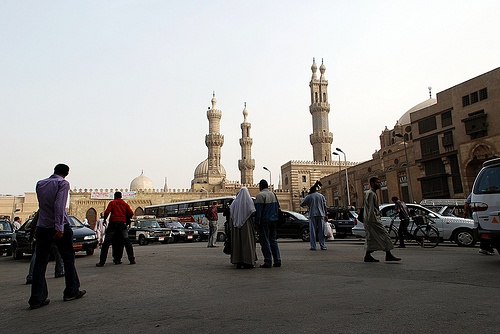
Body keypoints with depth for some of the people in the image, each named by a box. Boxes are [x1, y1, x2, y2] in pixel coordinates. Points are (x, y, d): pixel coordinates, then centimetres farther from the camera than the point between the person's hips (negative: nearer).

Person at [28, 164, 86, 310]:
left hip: (42, 227, 5)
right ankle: (71, 292, 18)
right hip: (59, 227, -5)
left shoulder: (40, 184, 10)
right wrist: (59, 227, -20)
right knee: (68, 259, 9)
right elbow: (59, 205, -18)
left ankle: (37, 298, 5)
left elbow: (41, 203, 17)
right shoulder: (63, 183, -8)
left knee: (40, 262, 7)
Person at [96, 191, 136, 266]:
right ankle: (132, 259, -1)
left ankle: (101, 262, 3)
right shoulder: (125, 204, 12)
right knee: (127, 242, 6)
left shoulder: (112, 203, 6)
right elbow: (131, 213, 1)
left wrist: (104, 220, 9)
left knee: (106, 243, 5)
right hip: (122, 223, 2)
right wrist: (126, 220, 16)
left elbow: (106, 212, -7)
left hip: (113, 223, -2)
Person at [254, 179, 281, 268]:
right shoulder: (273, 194, 13)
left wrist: (257, 222, -11)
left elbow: (258, 210, -15)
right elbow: (277, 208, 18)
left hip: (264, 221, -7)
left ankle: (268, 262, -1)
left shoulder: (260, 195, -12)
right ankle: (277, 260, 12)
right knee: (273, 240, 13)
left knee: (265, 242, -1)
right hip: (273, 221, 7)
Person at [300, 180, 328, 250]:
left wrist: (307, 204, 22)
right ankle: (323, 246, 6)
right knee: (321, 231, 7)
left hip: (312, 215, -3)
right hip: (321, 215, 3)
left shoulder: (309, 197, 1)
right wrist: (325, 215, 13)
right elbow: (325, 206, 9)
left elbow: (301, 204, 4)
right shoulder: (321, 196, 10)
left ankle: (313, 246, -2)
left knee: (312, 231, 1)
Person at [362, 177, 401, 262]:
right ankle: (388, 255, -7)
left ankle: (367, 256, 10)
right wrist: (373, 219, -22)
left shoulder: (372, 193, 23)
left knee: (371, 237, 9)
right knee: (384, 235, -9)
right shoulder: (371, 193, -11)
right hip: (373, 219, -11)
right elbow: (371, 208, -18)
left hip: (369, 220, 11)